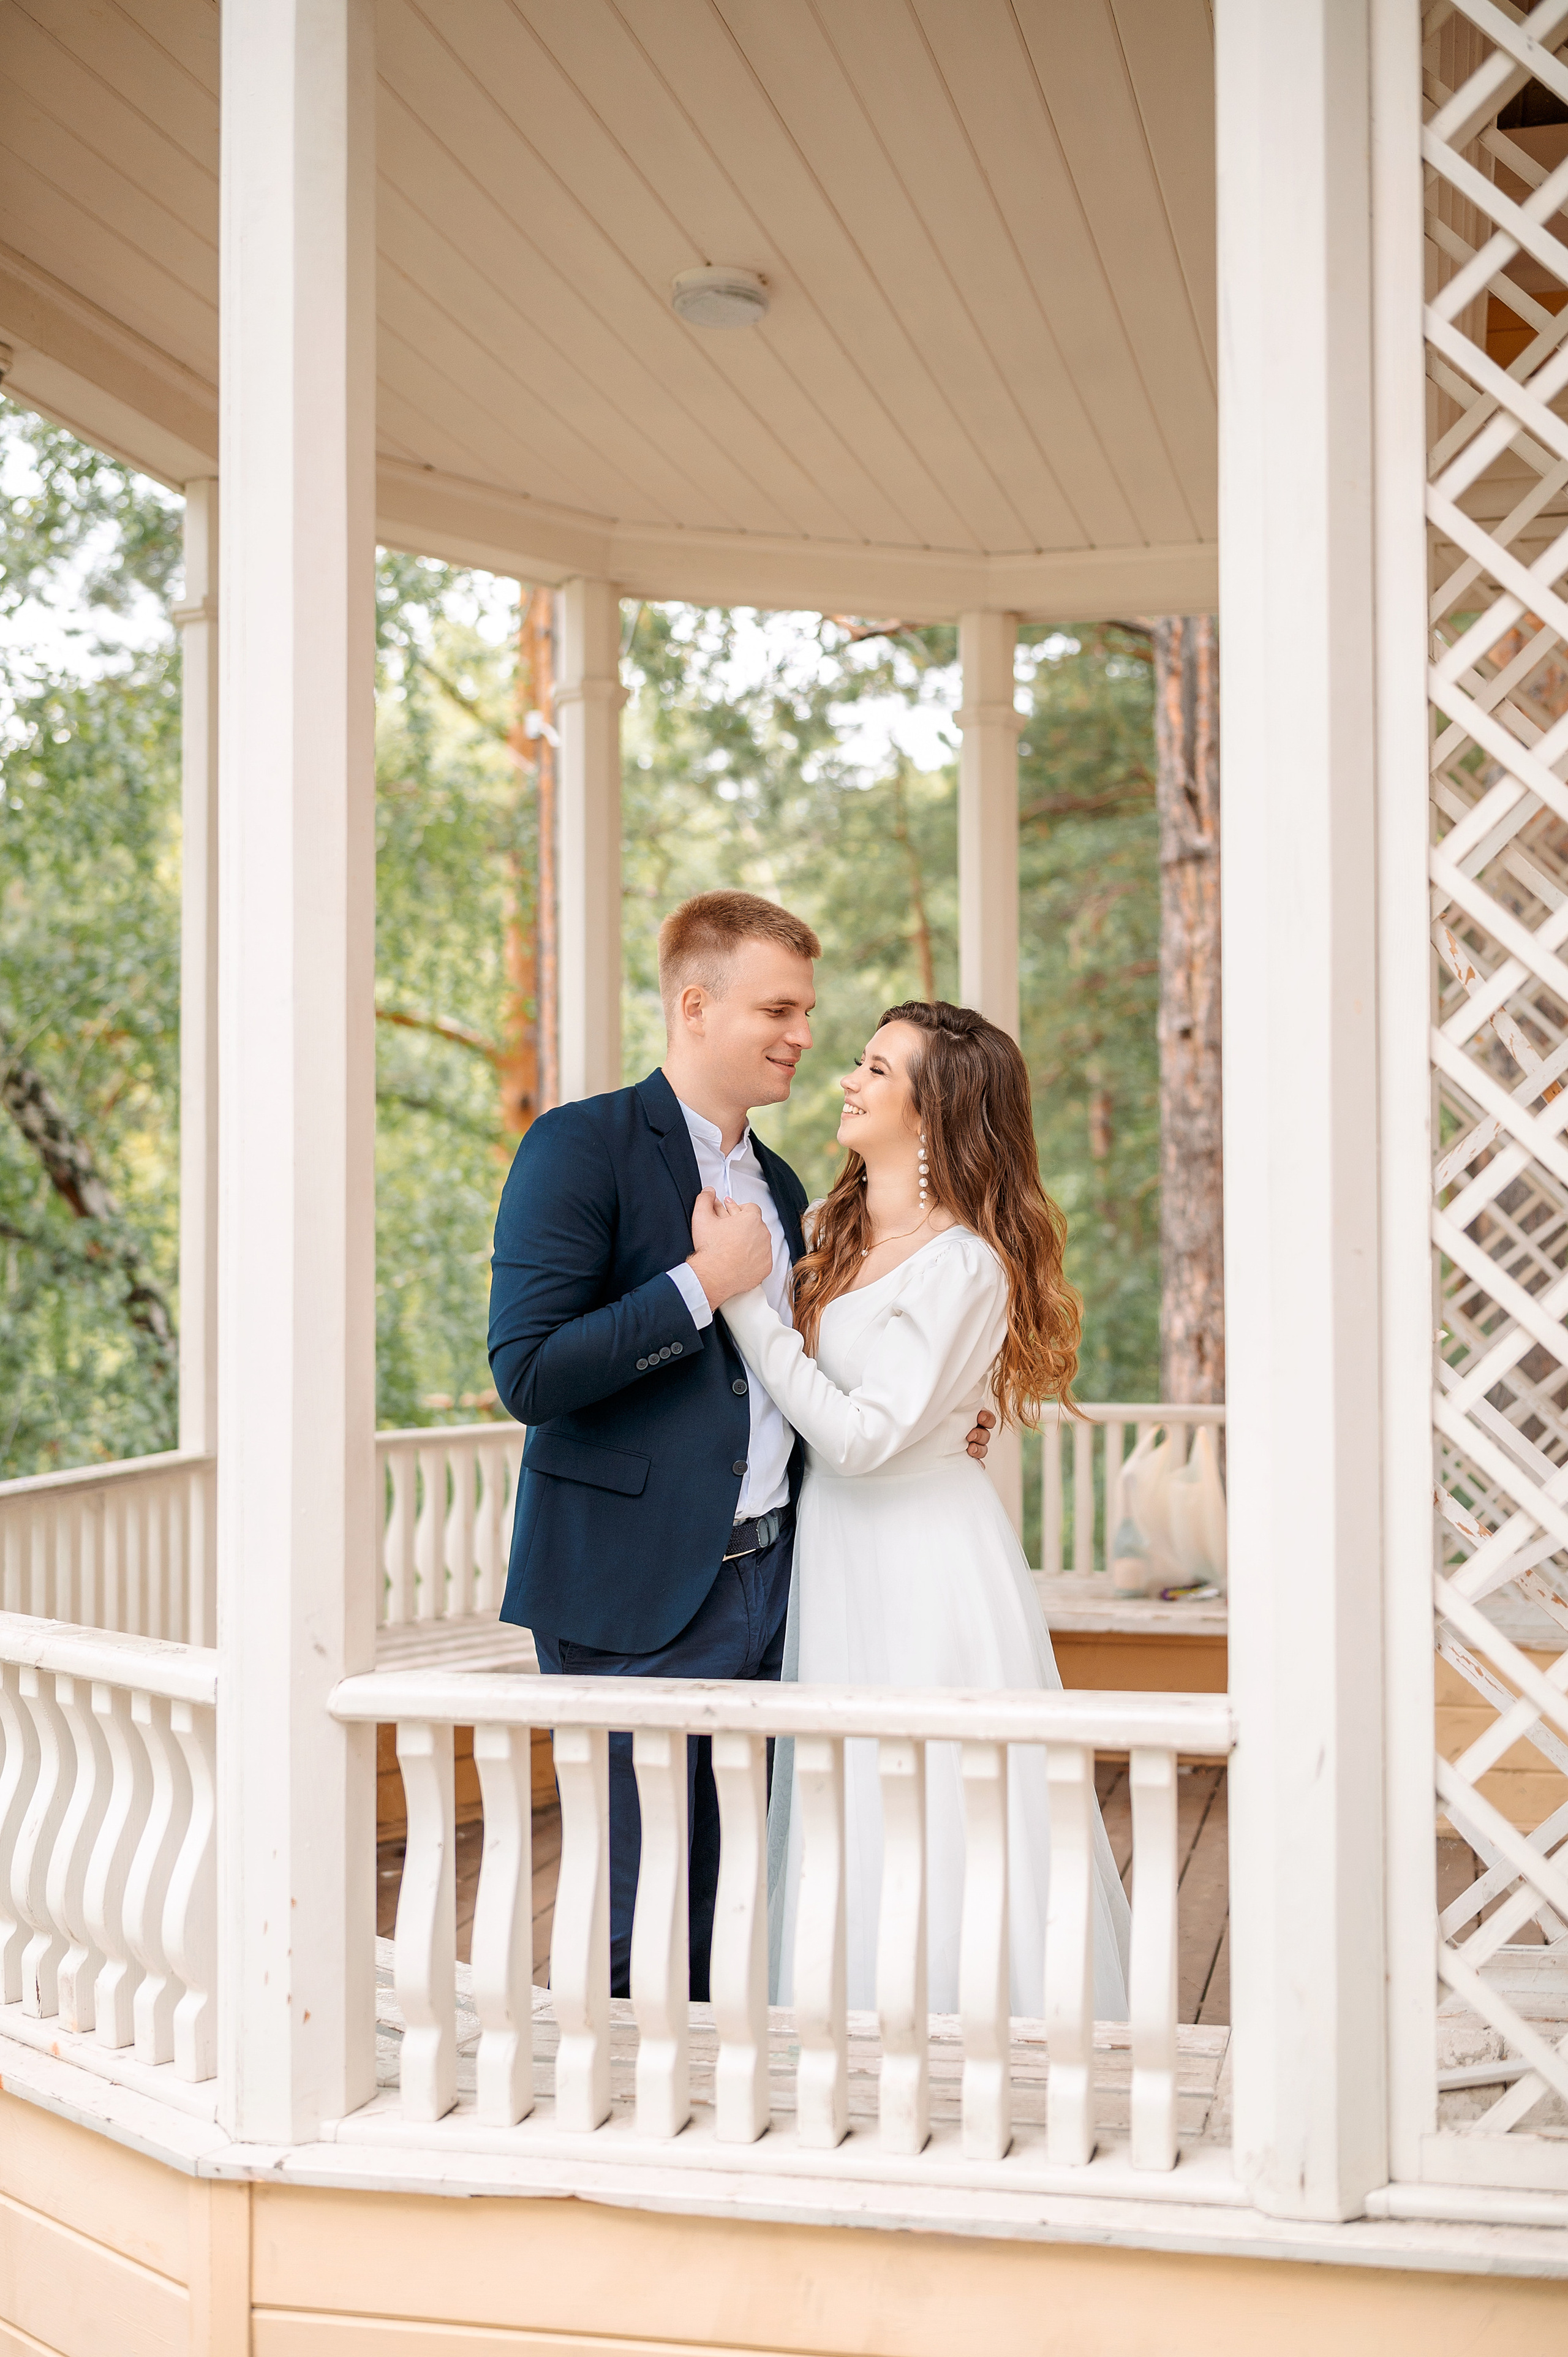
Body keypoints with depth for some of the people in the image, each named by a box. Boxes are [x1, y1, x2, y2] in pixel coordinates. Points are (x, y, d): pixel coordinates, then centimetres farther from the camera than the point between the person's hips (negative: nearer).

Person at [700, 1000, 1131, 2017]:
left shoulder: (962, 1265, -16)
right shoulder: (838, 1233, 9)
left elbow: (863, 1435, -21)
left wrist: (743, 1295, -21)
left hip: (923, 1560, -8)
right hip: (840, 1553, 8)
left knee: (931, 1834, 0)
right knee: (852, 1829, 13)